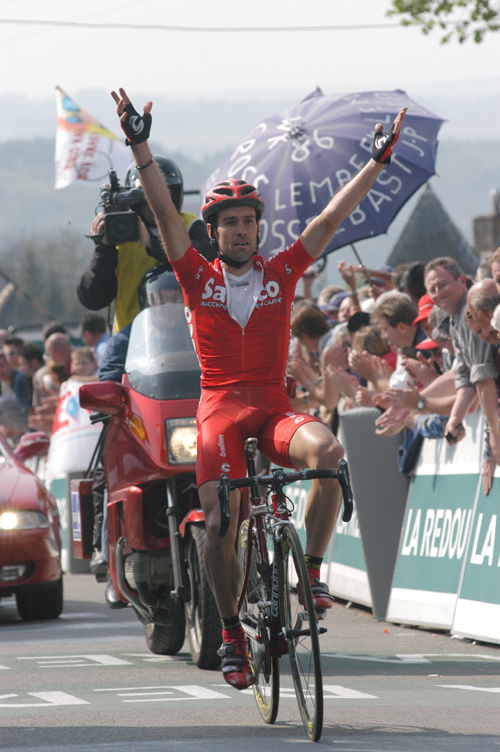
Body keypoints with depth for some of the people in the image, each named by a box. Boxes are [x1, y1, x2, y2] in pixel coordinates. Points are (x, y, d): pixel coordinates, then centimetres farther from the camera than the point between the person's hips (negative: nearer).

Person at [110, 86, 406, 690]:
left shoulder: (281, 273, 9)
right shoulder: (198, 278, 6)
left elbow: (330, 219, 6)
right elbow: (165, 213, -4)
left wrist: (377, 162, 1)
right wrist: (140, 147, -15)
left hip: (274, 409, 1)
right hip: (220, 408, -1)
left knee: (327, 449, -32)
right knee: (221, 522, -16)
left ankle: (311, 572, -15)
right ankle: (231, 634, 6)